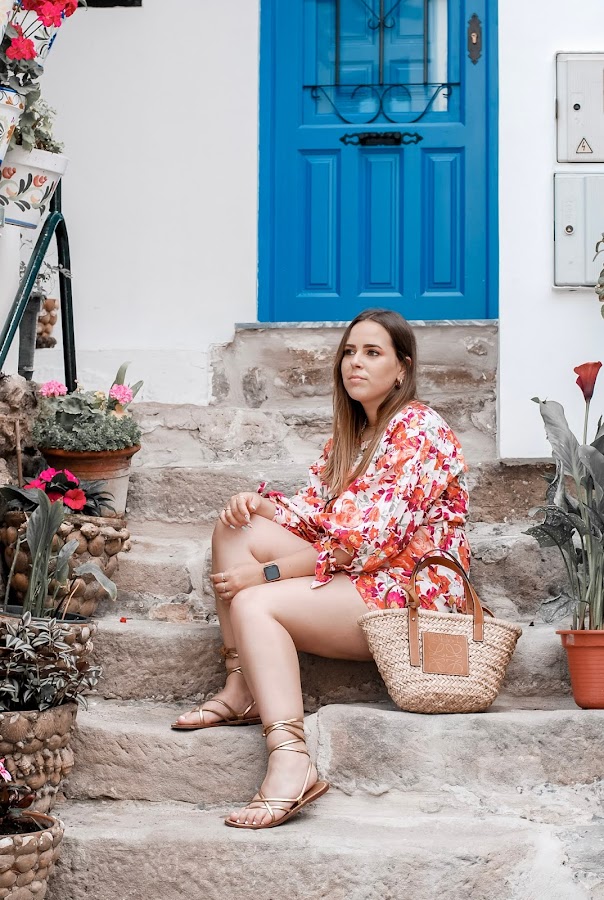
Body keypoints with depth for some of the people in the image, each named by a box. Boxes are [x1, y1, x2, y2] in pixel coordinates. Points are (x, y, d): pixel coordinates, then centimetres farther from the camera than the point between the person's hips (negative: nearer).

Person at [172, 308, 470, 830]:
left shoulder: (418, 430, -12)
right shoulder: (351, 433, 17)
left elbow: (370, 541, -20)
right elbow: (310, 512, 14)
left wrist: (266, 572, -18)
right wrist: (260, 503, -9)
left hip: (410, 591, -9)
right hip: (354, 577, 9)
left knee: (254, 604, -27)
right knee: (237, 529, -4)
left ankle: (292, 765, -39)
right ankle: (241, 689, -10)